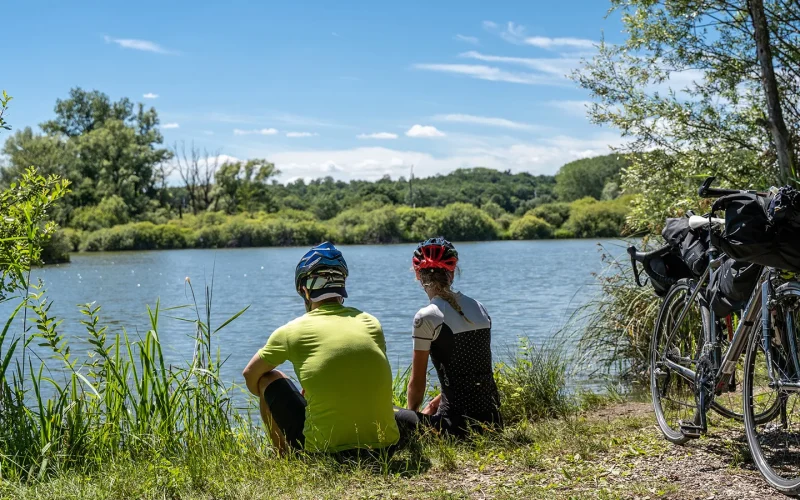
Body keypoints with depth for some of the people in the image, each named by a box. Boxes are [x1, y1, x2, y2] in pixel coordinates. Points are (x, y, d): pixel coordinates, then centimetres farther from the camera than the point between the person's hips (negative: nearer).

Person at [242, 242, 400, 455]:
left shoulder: (292, 331, -1)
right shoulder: (372, 324, 8)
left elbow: (250, 375, 15)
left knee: (268, 379, 17)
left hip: (325, 448, -4)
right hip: (384, 443, 4)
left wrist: (270, 400, 36)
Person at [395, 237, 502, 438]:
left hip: (460, 424, -7)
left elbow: (417, 382, -5)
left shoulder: (427, 317, -11)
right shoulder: (479, 308, 8)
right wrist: (437, 402, 24)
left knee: (395, 417, 9)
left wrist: (412, 412, 13)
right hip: (492, 418, 7)